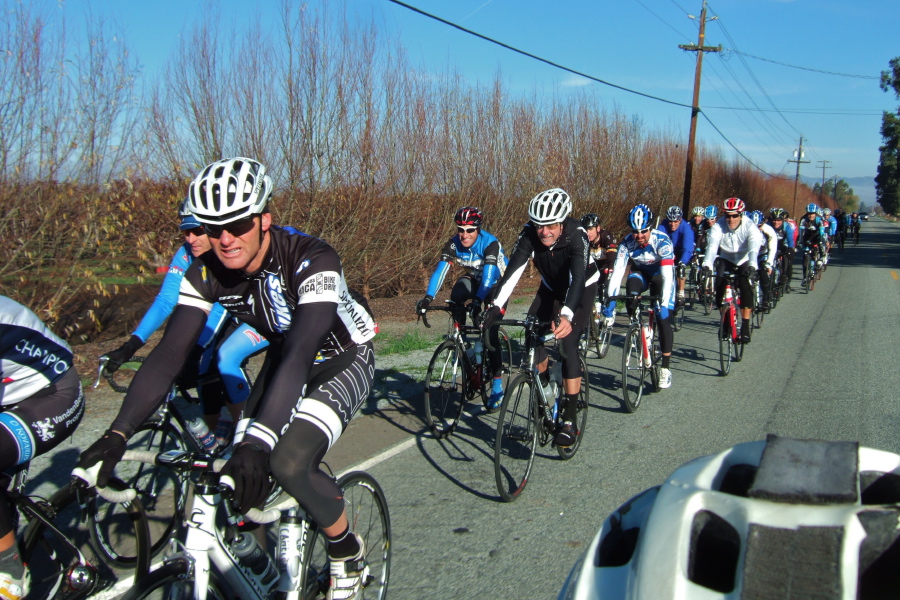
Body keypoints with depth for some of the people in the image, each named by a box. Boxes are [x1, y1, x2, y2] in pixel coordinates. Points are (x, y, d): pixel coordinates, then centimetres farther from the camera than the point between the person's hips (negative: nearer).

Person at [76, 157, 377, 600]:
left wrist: (257, 443, -57)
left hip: (344, 360, -6)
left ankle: (348, 550, 2)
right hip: (283, 358, 6)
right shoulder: (205, 274, -18)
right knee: (244, 474, -2)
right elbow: (168, 355, -23)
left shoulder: (312, 260, -35)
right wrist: (117, 435, -36)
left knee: (288, 464, -26)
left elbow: (300, 356, -46)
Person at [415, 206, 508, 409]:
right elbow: (440, 270, -30)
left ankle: (497, 385, -7)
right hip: (474, 278, 4)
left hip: (497, 282, -4)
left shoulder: (490, 244, -32)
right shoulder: (453, 244, -21)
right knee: (456, 296, -31)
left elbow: (489, 274, -42)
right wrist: (428, 297, -44)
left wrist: (478, 300, -57)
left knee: (490, 329, -15)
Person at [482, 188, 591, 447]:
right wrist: (497, 306, -46)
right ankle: (544, 383, 14)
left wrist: (566, 315, -62)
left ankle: (569, 420, -17)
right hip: (550, 288, 4)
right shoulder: (529, 234, -25)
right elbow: (513, 269, -33)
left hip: (581, 290, -4)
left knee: (567, 342, -21)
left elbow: (577, 278, -46)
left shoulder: (576, 236, -35)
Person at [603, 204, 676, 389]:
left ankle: (665, 368, -2)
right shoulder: (627, 243, -26)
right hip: (640, 272, 2)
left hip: (660, 274, -2)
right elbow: (617, 271, -31)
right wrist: (611, 300, -43)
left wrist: (664, 303, -50)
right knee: (631, 293, -32)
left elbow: (668, 276, -40)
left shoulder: (662, 241, -33)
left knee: (664, 318, -13)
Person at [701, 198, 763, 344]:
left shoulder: (750, 227, -24)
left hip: (745, 262, -2)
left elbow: (754, 249, -39)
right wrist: (707, 264, -52)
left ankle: (745, 326, -17)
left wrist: (752, 266, -58)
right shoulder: (718, 226, -21)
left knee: (746, 287, -25)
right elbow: (712, 247, -34)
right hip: (726, 260, 2)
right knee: (719, 285, -20)